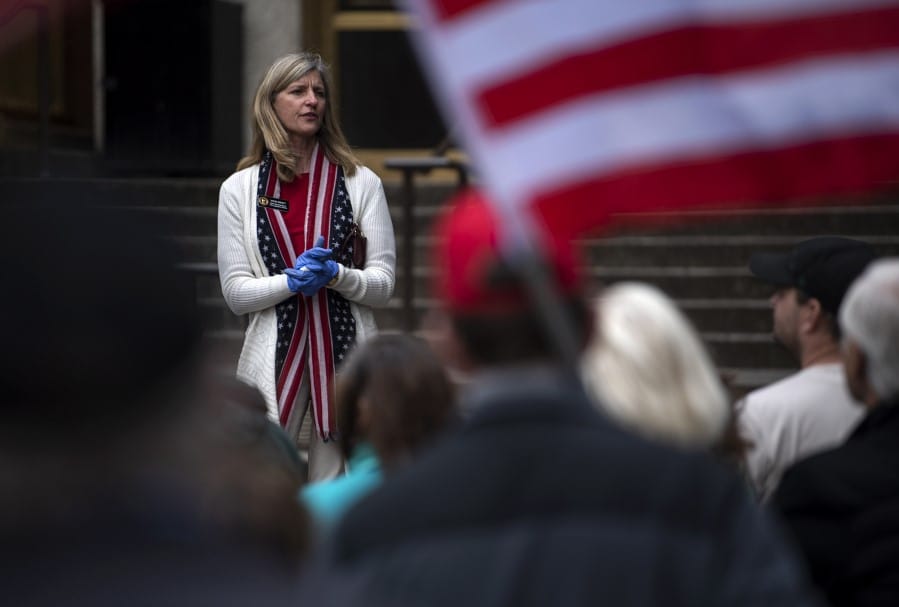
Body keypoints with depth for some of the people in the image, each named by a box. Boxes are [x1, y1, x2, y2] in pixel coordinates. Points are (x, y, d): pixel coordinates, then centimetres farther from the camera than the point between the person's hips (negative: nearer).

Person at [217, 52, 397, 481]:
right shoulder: (240, 189, 7)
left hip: (344, 349, 0)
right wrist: (292, 281, -14)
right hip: (274, 353, 0)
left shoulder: (361, 183, 7)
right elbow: (235, 291, 3)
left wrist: (334, 274, -16)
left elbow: (383, 284, 3)